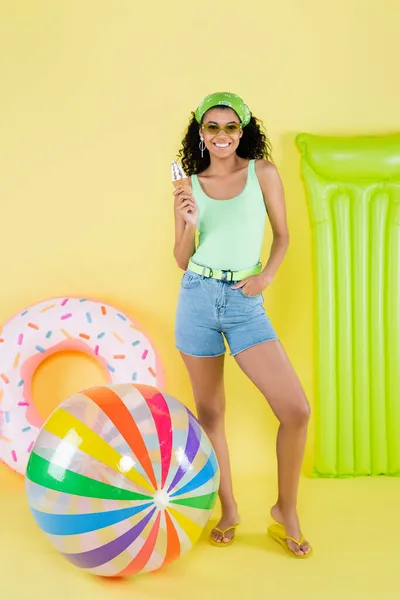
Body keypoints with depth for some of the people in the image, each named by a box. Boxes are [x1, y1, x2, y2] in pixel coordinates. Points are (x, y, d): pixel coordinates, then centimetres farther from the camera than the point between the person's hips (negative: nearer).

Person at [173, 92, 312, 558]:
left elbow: (282, 235, 9)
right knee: (210, 412, 10)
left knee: (296, 409, -11)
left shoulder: (262, 171, 4)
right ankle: (227, 510, 28)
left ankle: (285, 510, 12)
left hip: (245, 302, -1)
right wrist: (189, 222, -11)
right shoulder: (190, 186, 6)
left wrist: (267, 274, -8)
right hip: (198, 298, 1)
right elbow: (182, 261, 8)